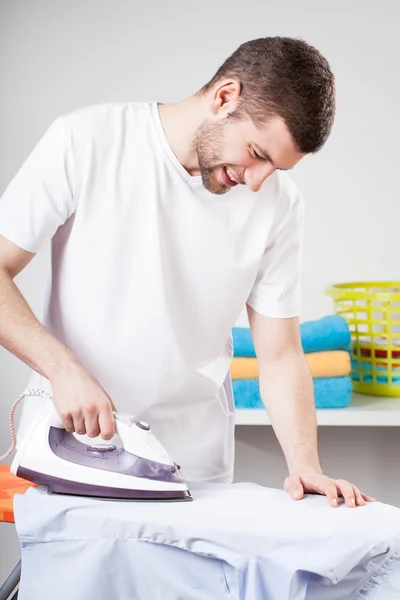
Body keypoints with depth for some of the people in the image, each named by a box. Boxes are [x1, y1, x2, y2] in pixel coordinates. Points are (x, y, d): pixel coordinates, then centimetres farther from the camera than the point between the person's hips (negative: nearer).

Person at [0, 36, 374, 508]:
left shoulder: (278, 204, -4)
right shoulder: (86, 140, -10)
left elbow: (279, 355, -1)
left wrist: (304, 464, -13)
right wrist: (64, 368, -21)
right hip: (65, 440, -1)